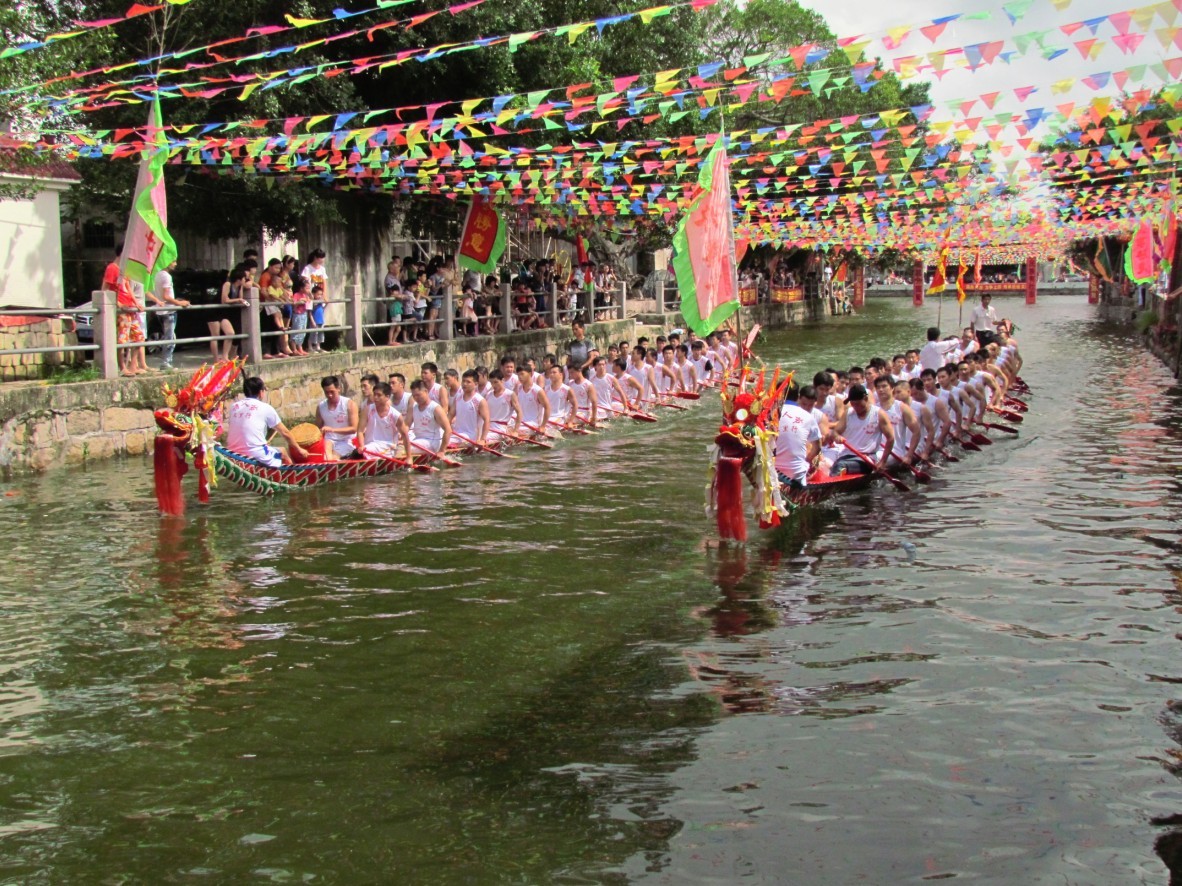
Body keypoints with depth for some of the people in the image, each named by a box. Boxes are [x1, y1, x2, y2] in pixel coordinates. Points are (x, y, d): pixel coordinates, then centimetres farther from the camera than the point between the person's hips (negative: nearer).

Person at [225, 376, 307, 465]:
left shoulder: (233, 406, 11)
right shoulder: (265, 408, -1)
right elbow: (285, 433, 6)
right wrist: (299, 450, 20)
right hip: (256, 457, -5)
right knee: (283, 453, 22)